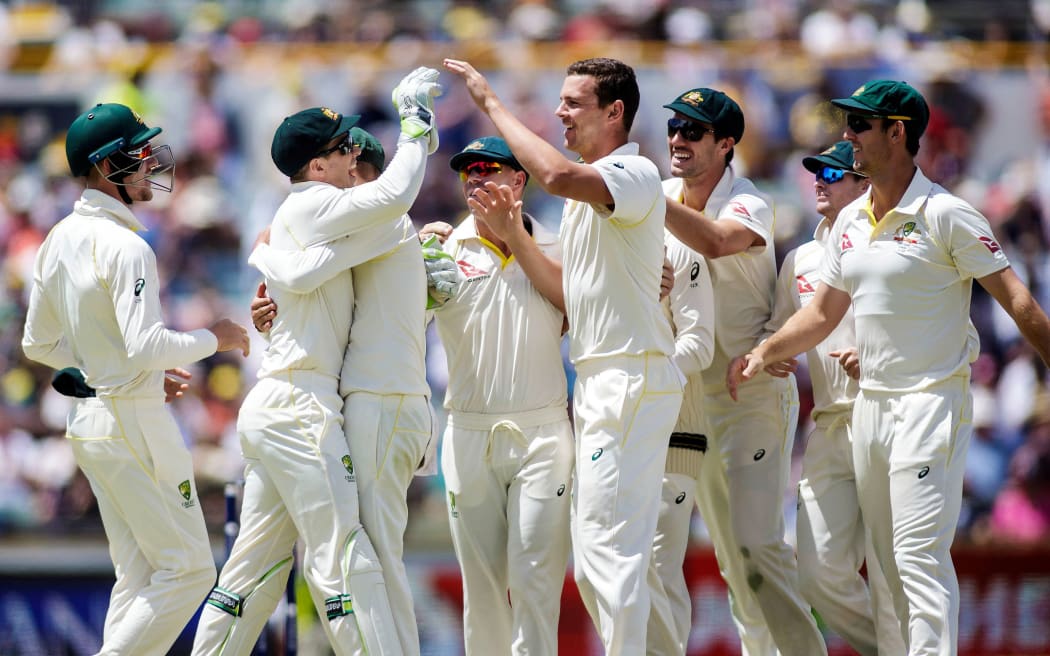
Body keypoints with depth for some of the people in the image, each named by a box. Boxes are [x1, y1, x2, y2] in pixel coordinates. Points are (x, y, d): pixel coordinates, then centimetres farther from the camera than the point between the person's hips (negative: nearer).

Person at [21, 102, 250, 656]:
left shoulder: (59, 240, 10)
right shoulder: (124, 246, -17)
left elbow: (38, 343, 18)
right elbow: (147, 344, -26)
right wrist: (212, 339, -10)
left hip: (88, 420, 9)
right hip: (135, 423, -9)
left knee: (137, 577, 12)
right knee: (188, 569, -4)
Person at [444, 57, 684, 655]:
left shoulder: (635, 175, -11)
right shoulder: (587, 189, 21)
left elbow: (557, 175, -31)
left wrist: (492, 103, -23)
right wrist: (513, 235, 16)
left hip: (632, 377, -10)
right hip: (597, 379, 10)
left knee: (611, 544, -15)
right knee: (594, 556, 9)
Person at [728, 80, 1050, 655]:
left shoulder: (945, 214, -10)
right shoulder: (849, 223, 12)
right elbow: (822, 314, 21)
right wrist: (765, 353, 9)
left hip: (932, 401, -8)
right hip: (869, 406, 8)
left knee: (920, 556, -15)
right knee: (890, 562, 9)